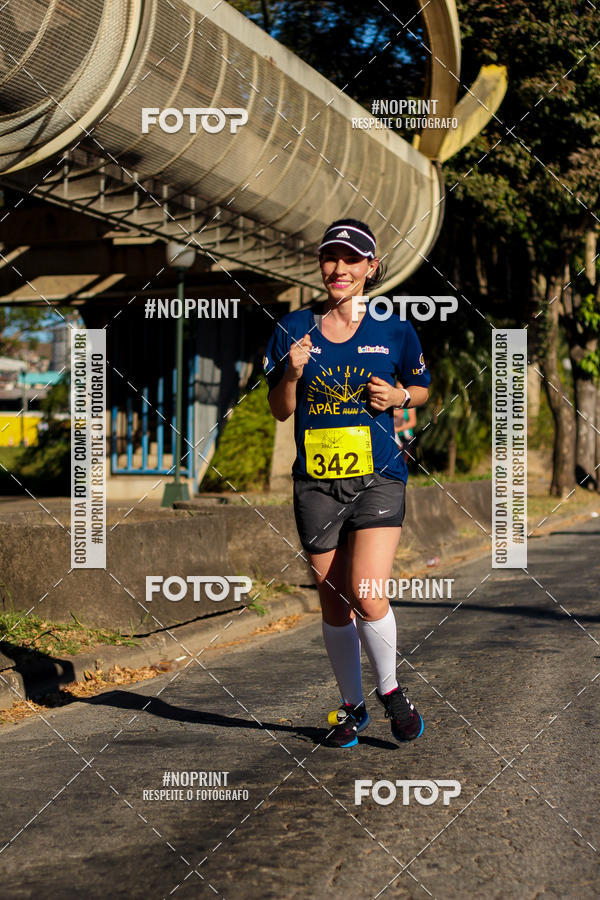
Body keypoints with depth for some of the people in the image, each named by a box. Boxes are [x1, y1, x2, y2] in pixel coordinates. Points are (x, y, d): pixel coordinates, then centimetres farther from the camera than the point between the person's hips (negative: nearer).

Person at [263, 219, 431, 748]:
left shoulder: (394, 330, 2)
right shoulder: (294, 328, 5)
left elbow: (422, 389, 16)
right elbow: (280, 411, 8)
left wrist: (398, 396, -6)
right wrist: (292, 374, -11)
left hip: (379, 477, -2)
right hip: (316, 483, 2)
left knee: (366, 594, -15)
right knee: (334, 603, 9)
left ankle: (391, 690, 11)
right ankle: (352, 706, 26)